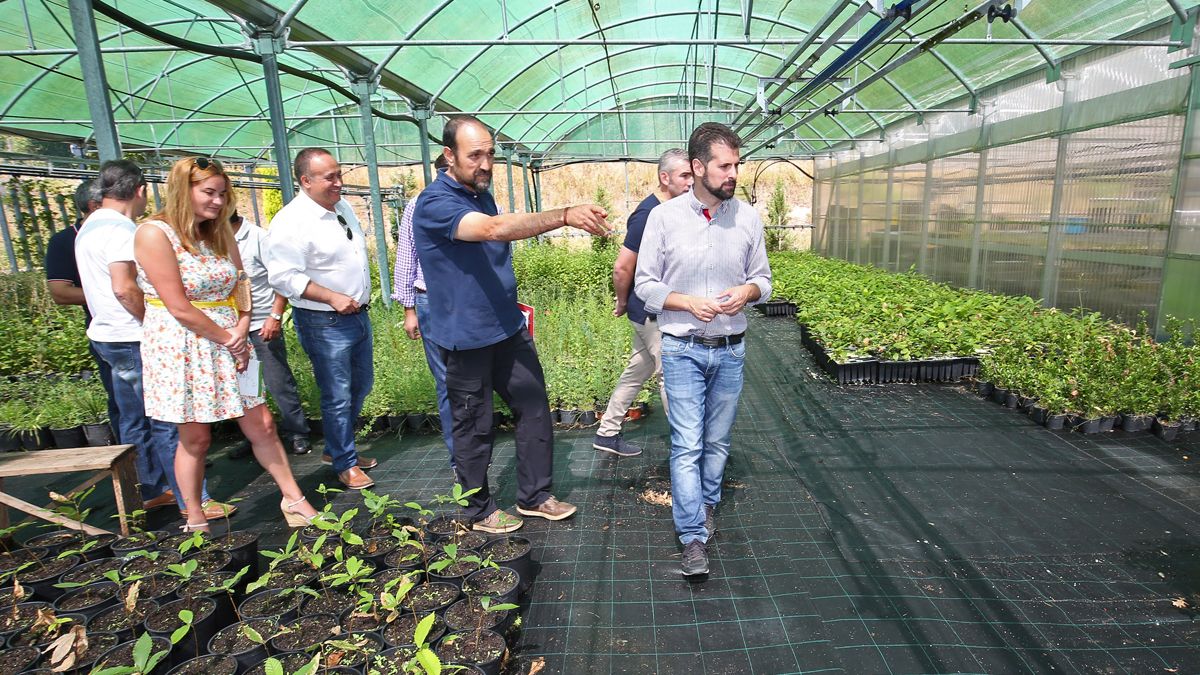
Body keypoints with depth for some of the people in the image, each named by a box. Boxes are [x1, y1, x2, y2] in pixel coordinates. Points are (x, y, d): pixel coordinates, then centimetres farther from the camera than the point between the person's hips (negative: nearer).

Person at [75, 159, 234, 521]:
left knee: (135, 421, 16)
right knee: (167, 422, -6)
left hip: (109, 336, 10)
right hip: (133, 341, -10)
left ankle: (152, 491, 27)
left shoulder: (89, 226, 15)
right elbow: (124, 288, -25)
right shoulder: (119, 228, -16)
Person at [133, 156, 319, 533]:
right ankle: (195, 520, 25)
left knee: (261, 425, 6)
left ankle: (293, 498, 18)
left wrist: (242, 327, -7)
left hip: (229, 343, 5)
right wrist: (227, 338, -11)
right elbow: (179, 308, -18)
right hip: (182, 349, -5)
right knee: (195, 438, 6)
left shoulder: (220, 232, 9)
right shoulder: (154, 234, -13)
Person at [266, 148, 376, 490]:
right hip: (325, 323, -9)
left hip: (358, 314, 9)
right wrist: (332, 298, -25)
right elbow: (283, 276, -23)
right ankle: (345, 464, 21)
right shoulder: (291, 221, -18)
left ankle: (336, 448, 38)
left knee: (361, 387, 19)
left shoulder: (342, 207, 8)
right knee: (338, 397, 2)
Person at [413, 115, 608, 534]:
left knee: (534, 408, 10)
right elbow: (495, 229, -36)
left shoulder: (481, 195, 9)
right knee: (475, 427, 7)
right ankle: (480, 511, 27)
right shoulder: (434, 204, -17)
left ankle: (534, 496, 26)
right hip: (466, 338, -7)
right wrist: (566, 216, -43)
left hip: (508, 328, 8)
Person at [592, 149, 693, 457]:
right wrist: (623, 303, -6)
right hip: (651, 312, -9)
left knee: (639, 370, 16)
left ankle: (607, 433, 28)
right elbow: (622, 268, -21)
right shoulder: (647, 214, -21)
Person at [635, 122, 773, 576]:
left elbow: (763, 278, 9)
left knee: (717, 442, 16)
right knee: (687, 444, -3)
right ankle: (693, 537, 7)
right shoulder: (664, 217, -7)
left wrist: (746, 292, -14)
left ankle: (706, 505, 39)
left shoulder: (748, 217, 1)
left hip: (731, 350, 3)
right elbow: (646, 285, -3)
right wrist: (690, 303, -18)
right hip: (683, 350, -3)